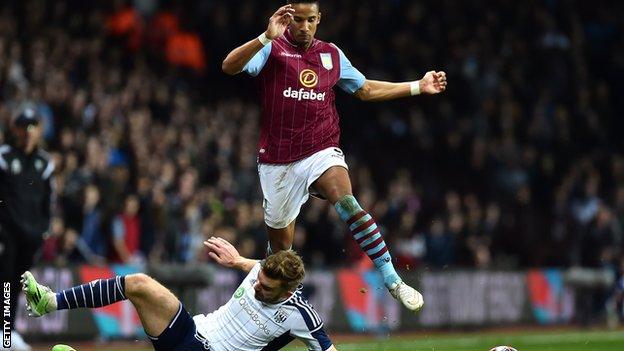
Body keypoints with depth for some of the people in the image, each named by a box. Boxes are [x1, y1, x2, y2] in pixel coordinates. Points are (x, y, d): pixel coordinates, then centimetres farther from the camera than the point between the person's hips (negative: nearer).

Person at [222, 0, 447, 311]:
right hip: (278, 161, -1)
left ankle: (392, 280, -32)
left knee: (346, 202, -28)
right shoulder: (272, 49, -3)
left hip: (322, 153, 1)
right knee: (280, 244, 9)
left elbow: (365, 90, 24)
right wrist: (266, 37, -36)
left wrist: (419, 87, 19)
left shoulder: (331, 54, 11)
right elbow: (229, 66, -21)